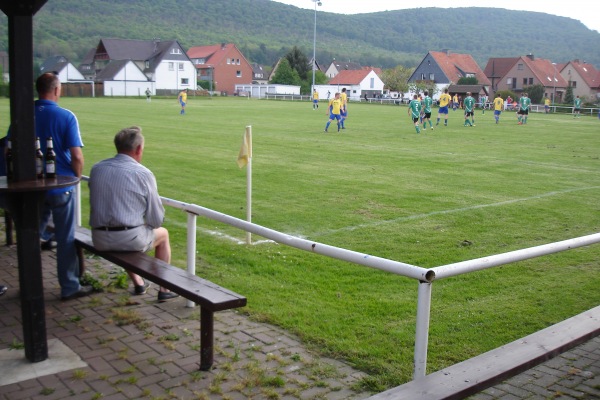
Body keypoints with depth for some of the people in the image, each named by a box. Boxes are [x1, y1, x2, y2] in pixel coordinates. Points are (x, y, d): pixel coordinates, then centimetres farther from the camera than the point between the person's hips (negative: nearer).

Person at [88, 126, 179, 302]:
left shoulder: (96, 168, 3)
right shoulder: (143, 174, -12)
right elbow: (157, 220, -8)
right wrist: (145, 223, 17)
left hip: (99, 240, 5)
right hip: (130, 239, -5)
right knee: (163, 234, 26)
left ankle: (138, 283, 43)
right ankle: (164, 289, 27)